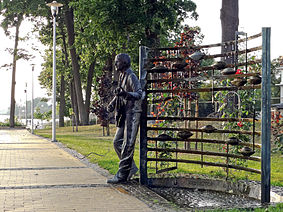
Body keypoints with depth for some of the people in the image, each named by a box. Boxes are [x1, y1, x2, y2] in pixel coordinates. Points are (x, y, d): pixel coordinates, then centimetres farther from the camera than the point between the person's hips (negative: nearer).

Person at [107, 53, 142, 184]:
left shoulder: (131, 76, -12)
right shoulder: (122, 76, 17)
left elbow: (139, 94, -23)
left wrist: (125, 94, -39)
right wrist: (112, 104, 13)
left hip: (132, 114, -10)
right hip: (124, 115, 10)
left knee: (127, 144, -9)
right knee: (117, 142, 11)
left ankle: (122, 175, -8)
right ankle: (131, 167, 19)